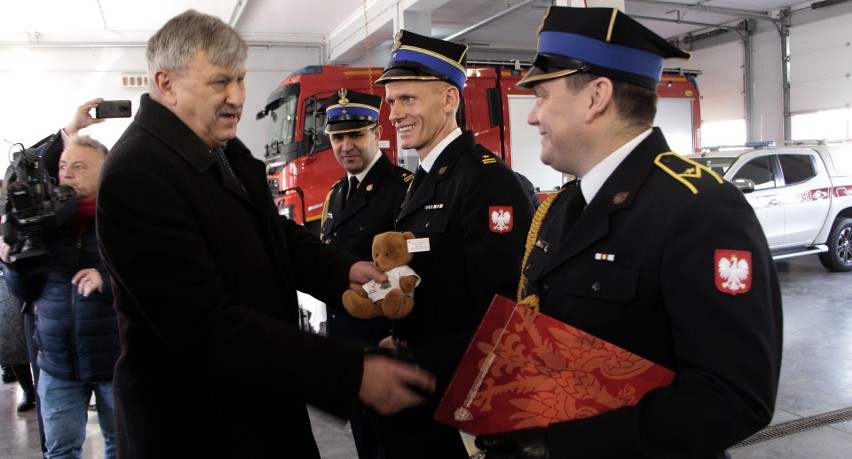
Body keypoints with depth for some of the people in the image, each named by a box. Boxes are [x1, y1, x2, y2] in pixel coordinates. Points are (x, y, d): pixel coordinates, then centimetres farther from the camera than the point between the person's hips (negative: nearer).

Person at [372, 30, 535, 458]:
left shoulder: (488, 178, -19)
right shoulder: (422, 181, 10)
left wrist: (414, 359, -24)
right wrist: (399, 339, 0)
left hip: (460, 391, -8)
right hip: (417, 380, 8)